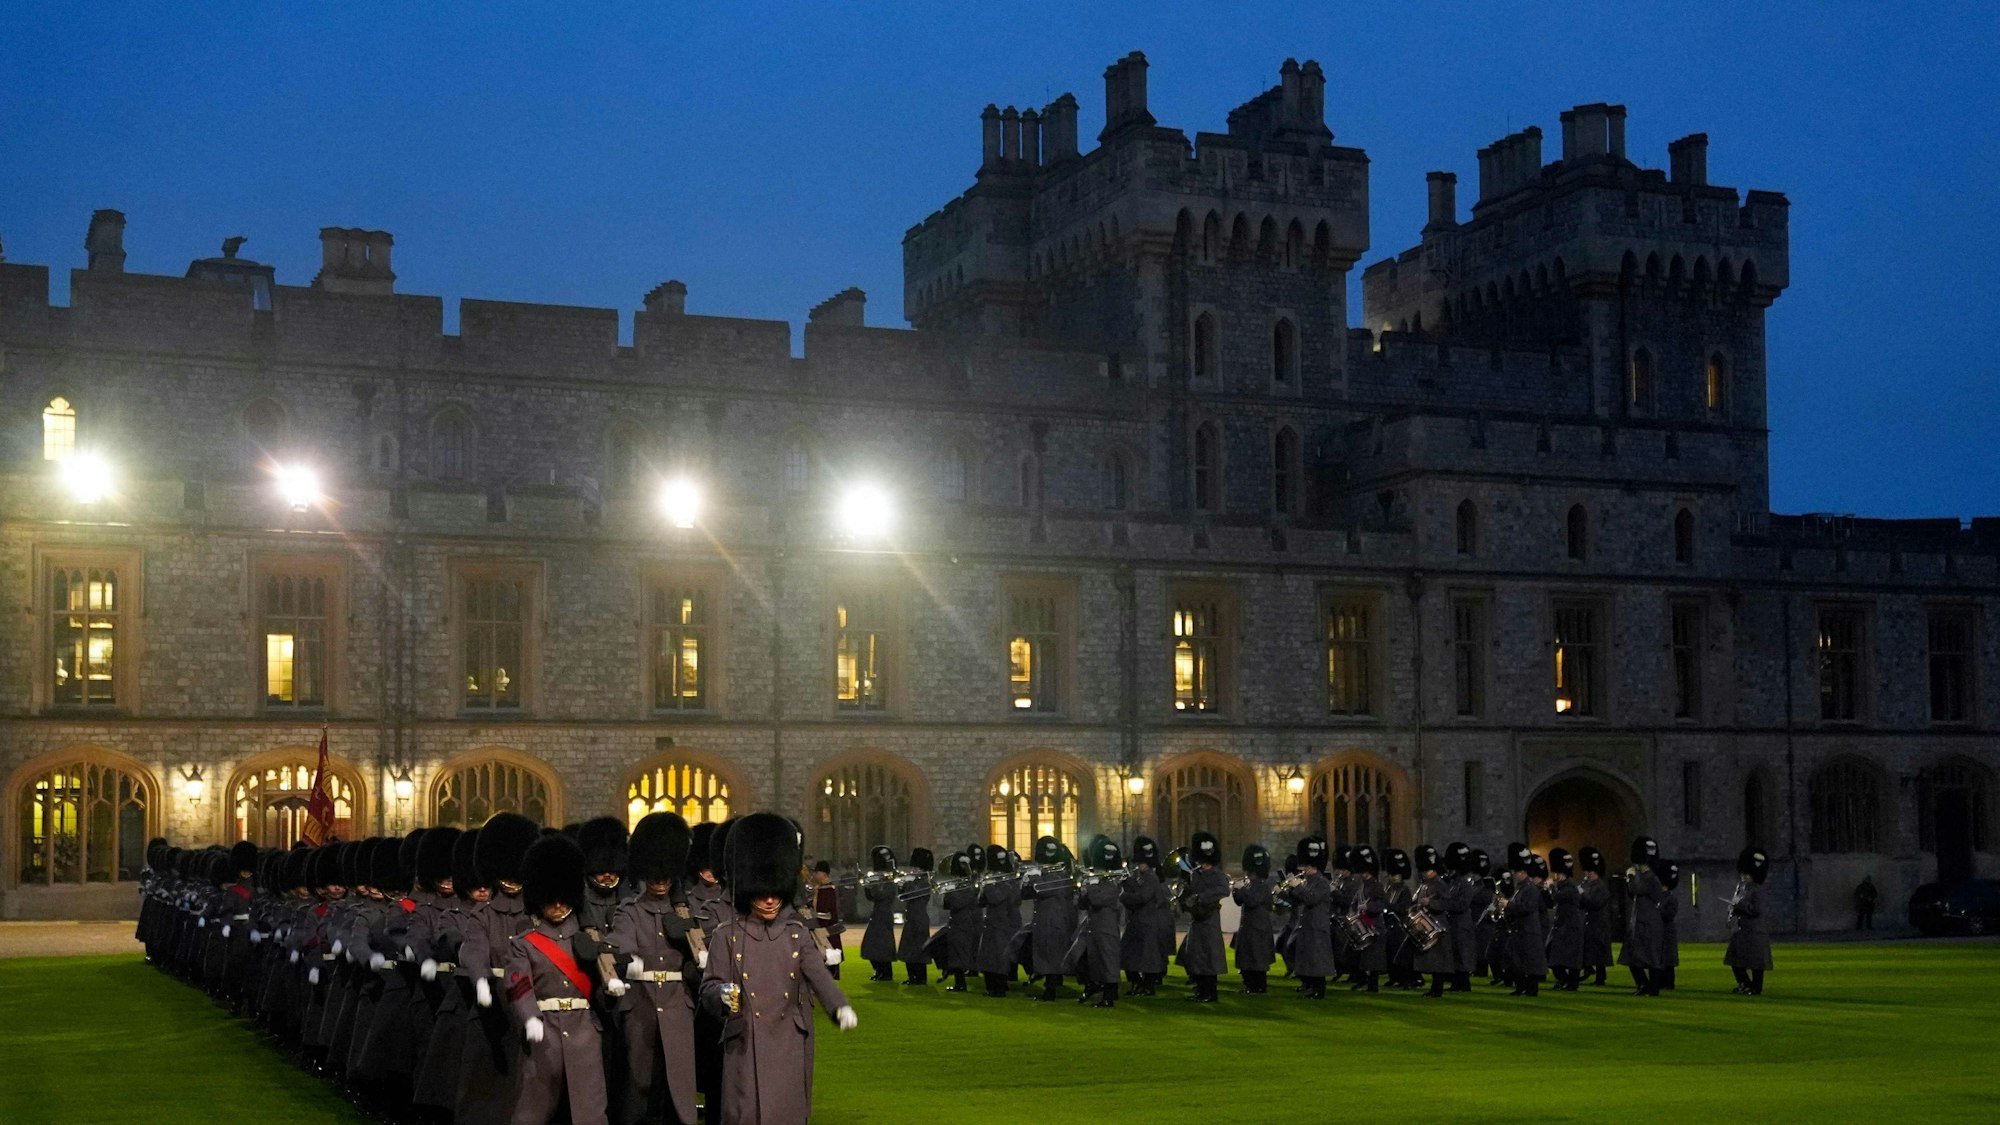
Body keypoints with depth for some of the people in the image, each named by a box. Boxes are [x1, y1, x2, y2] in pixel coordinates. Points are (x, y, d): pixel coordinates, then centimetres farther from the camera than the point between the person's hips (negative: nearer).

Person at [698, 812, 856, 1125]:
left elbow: (818, 974, -4)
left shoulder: (797, 933, 8)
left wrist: (841, 1007, -23)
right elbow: (708, 989, 0)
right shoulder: (728, 936, 1)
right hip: (746, 1047, -2)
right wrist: (722, 995, -24)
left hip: (790, 1047, 2)